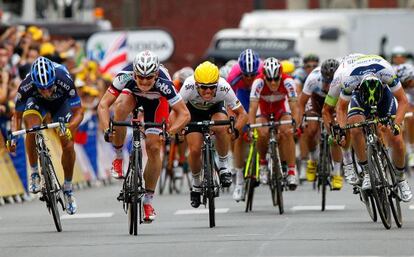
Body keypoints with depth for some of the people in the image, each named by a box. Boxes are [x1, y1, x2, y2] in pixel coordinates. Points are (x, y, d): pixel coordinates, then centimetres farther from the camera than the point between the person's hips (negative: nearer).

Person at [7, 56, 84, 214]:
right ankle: (34, 174, -15)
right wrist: (13, 137, -38)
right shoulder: (26, 86, -36)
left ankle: (68, 189, 8)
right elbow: (17, 116, -22)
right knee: (32, 128, -32)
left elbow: (78, 112, -33)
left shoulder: (64, 81, -40)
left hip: (61, 102, 0)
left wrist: (69, 129, -51)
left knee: (68, 145, -14)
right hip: (36, 102, 0)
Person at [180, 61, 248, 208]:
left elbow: (242, 113, -25)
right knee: (194, 150, -12)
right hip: (193, 111, 0)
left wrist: (236, 131, -43)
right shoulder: (189, 87, -37)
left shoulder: (224, 88, -35)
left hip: (215, 108, 0)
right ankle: (196, 183, 16)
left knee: (221, 128, -35)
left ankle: (223, 165, -12)